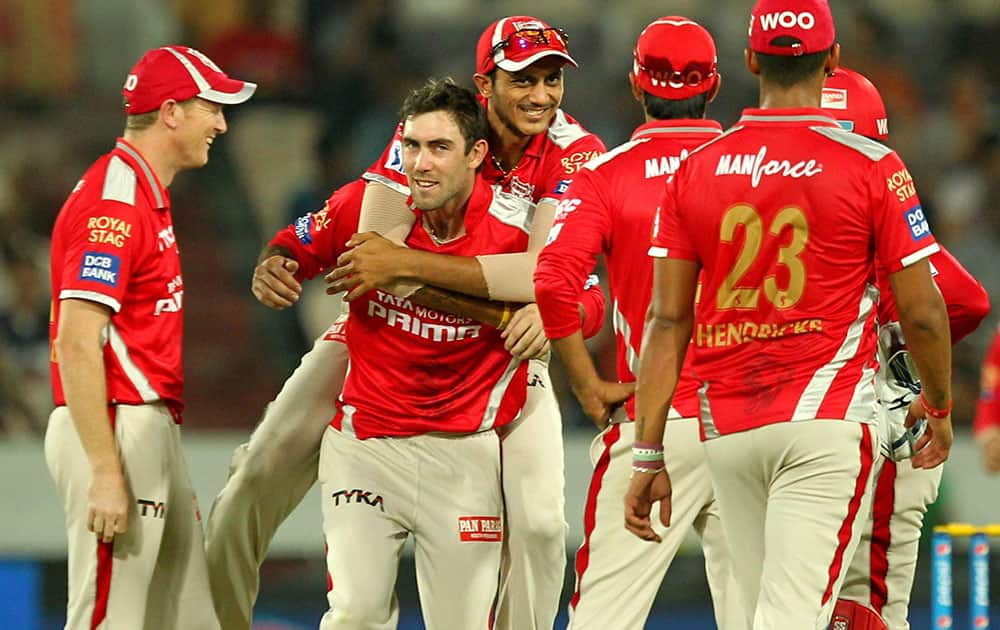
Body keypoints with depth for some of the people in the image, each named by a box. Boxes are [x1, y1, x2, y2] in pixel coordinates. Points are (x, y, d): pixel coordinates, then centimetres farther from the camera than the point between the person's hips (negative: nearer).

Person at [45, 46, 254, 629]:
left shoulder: (147, 193, 18)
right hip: (115, 431, -11)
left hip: (155, 426, 11)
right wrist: (105, 473, -24)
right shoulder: (112, 203, -15)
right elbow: (77, 344, -21)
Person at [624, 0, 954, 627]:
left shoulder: (695, 172, 5)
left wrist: (649, 455, 4)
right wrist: (939, 405, 17)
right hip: (827, 413, -4)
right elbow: (922, 312, -1)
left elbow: (668, 322, 3)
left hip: (726, 430, 4)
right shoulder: (873, 168, -4)